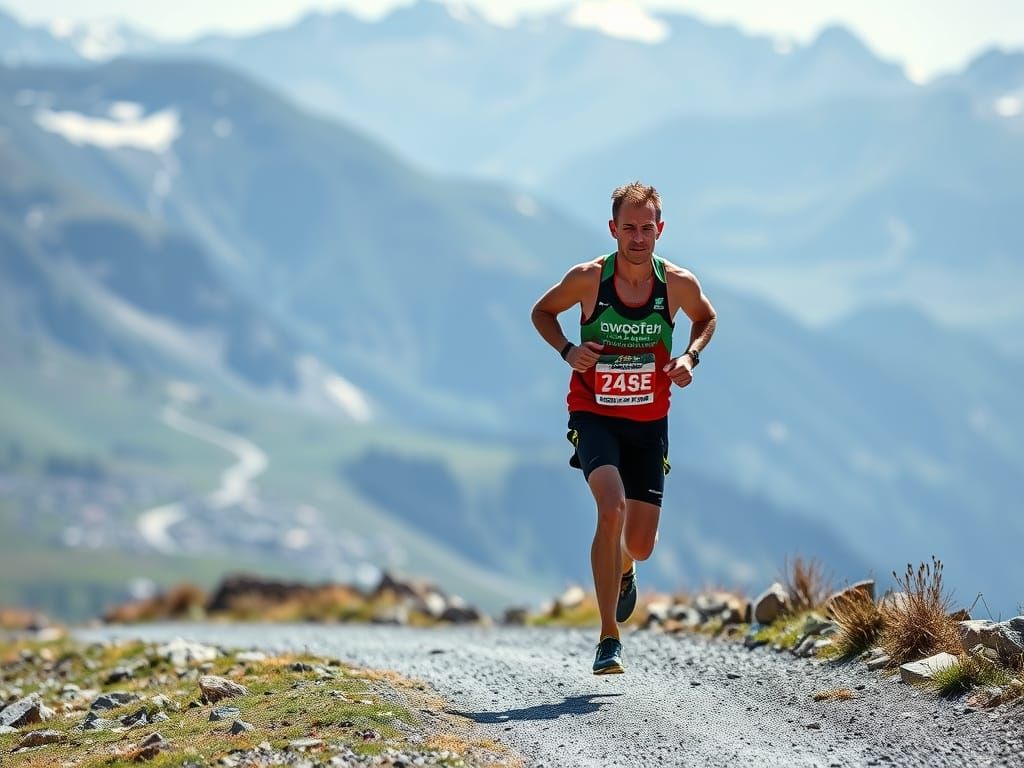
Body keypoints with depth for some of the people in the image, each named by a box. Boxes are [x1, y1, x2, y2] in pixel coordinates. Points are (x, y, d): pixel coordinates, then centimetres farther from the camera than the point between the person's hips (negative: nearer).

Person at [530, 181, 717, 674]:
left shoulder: (678, 283, -8)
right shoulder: (587, 278, -12)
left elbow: (706, 318, 14)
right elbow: (542, 311, 6)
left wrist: (690, 356, -6)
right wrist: (567, 351, -12)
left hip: (649, 422, 2)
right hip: (593, 416, -2)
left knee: (640, 545, 4)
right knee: (612, 509, -27)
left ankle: (623, 572, 46)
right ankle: (609, 638, -21)